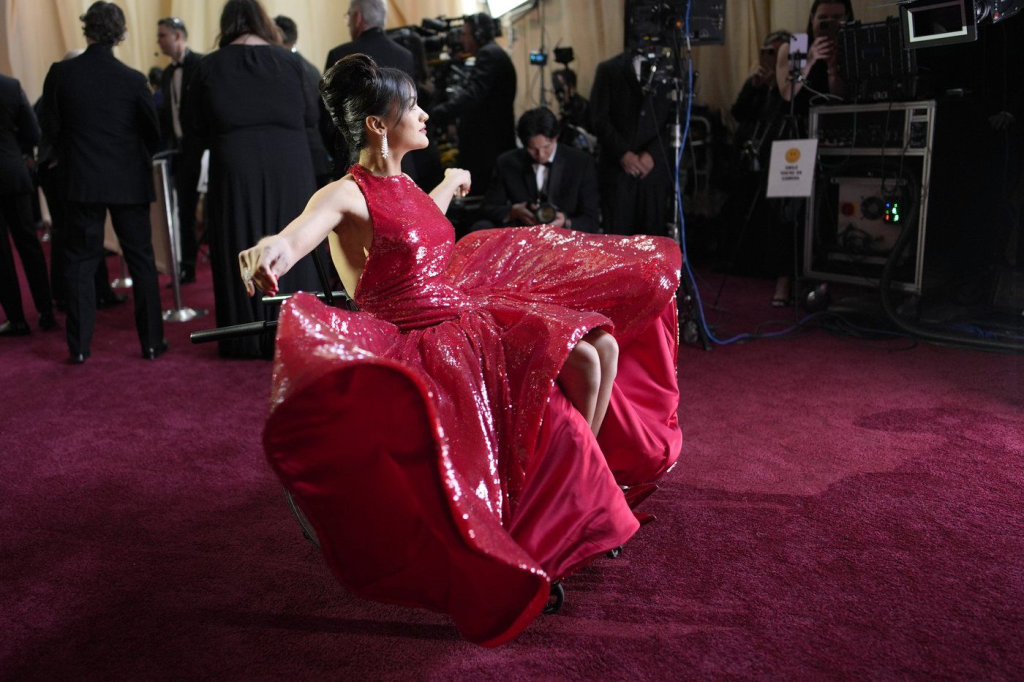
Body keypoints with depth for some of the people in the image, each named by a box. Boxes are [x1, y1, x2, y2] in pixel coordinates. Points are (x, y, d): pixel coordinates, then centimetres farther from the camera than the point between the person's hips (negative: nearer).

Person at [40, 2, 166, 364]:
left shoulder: (60, 73, -5)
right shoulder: (133, 80, -9)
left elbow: (51, 127, 3)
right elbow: (153, 134, -2)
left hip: (82, 181, 1)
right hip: (129, 182, -1)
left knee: (81, 262, 9)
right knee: (141, 260, 7)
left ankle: (79, 346, 11)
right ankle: (152, 341, 11)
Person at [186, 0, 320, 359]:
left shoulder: (209, 67, -1)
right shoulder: (288, 61, -2)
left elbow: (199, 126, 5)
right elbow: (311, 115, 4)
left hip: (234, 170, 0)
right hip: (288, 169, 0)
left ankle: (246, 339, 14)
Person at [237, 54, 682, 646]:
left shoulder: (403, 184, 12)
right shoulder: (346, 195, -13)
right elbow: (294, 237, -33)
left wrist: (449, 186, 53)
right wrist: (268, 251, -58)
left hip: (470, 312, 9)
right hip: (424, 341, -9)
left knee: (605, 341, -2)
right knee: (579, 361, -25)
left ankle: (585, 475, 16)